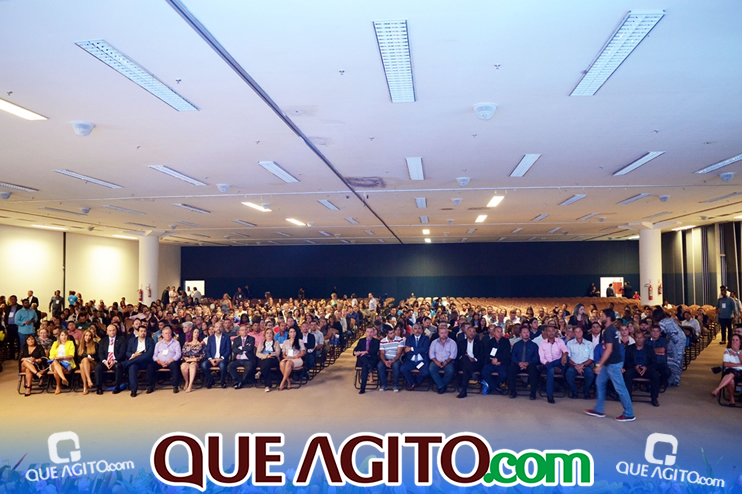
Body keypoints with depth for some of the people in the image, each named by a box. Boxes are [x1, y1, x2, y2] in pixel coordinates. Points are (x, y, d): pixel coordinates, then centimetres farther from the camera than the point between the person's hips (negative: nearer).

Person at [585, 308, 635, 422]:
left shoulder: (608, 331, -19)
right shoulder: (611, 329, 11)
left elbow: (609, 349, -24)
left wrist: (599, 364, -22)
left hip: (613, 363, -11)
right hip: (610, 363, 11)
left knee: (620, 388, -2)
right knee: (600, 383, 15)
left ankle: (629, 414, 7)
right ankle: (599, 410, 20)